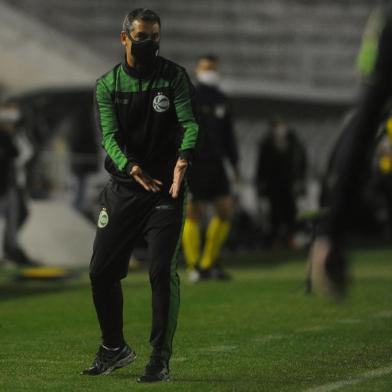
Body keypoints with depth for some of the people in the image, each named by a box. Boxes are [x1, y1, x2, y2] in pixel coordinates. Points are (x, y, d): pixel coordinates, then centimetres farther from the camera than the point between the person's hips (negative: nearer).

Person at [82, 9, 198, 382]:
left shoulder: (174, 76, -2)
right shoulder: (107, 84, 3)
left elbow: (189, 123, -16)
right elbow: (109, 136, -9)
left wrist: (182, 160, -37)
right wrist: (133, 168, -29)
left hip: (166, 188, -3)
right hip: (122, 188, 3)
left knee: (162, 273, -11)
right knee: (101, 271, 5)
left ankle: (160, 361, -3)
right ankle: (114, 348, 26)